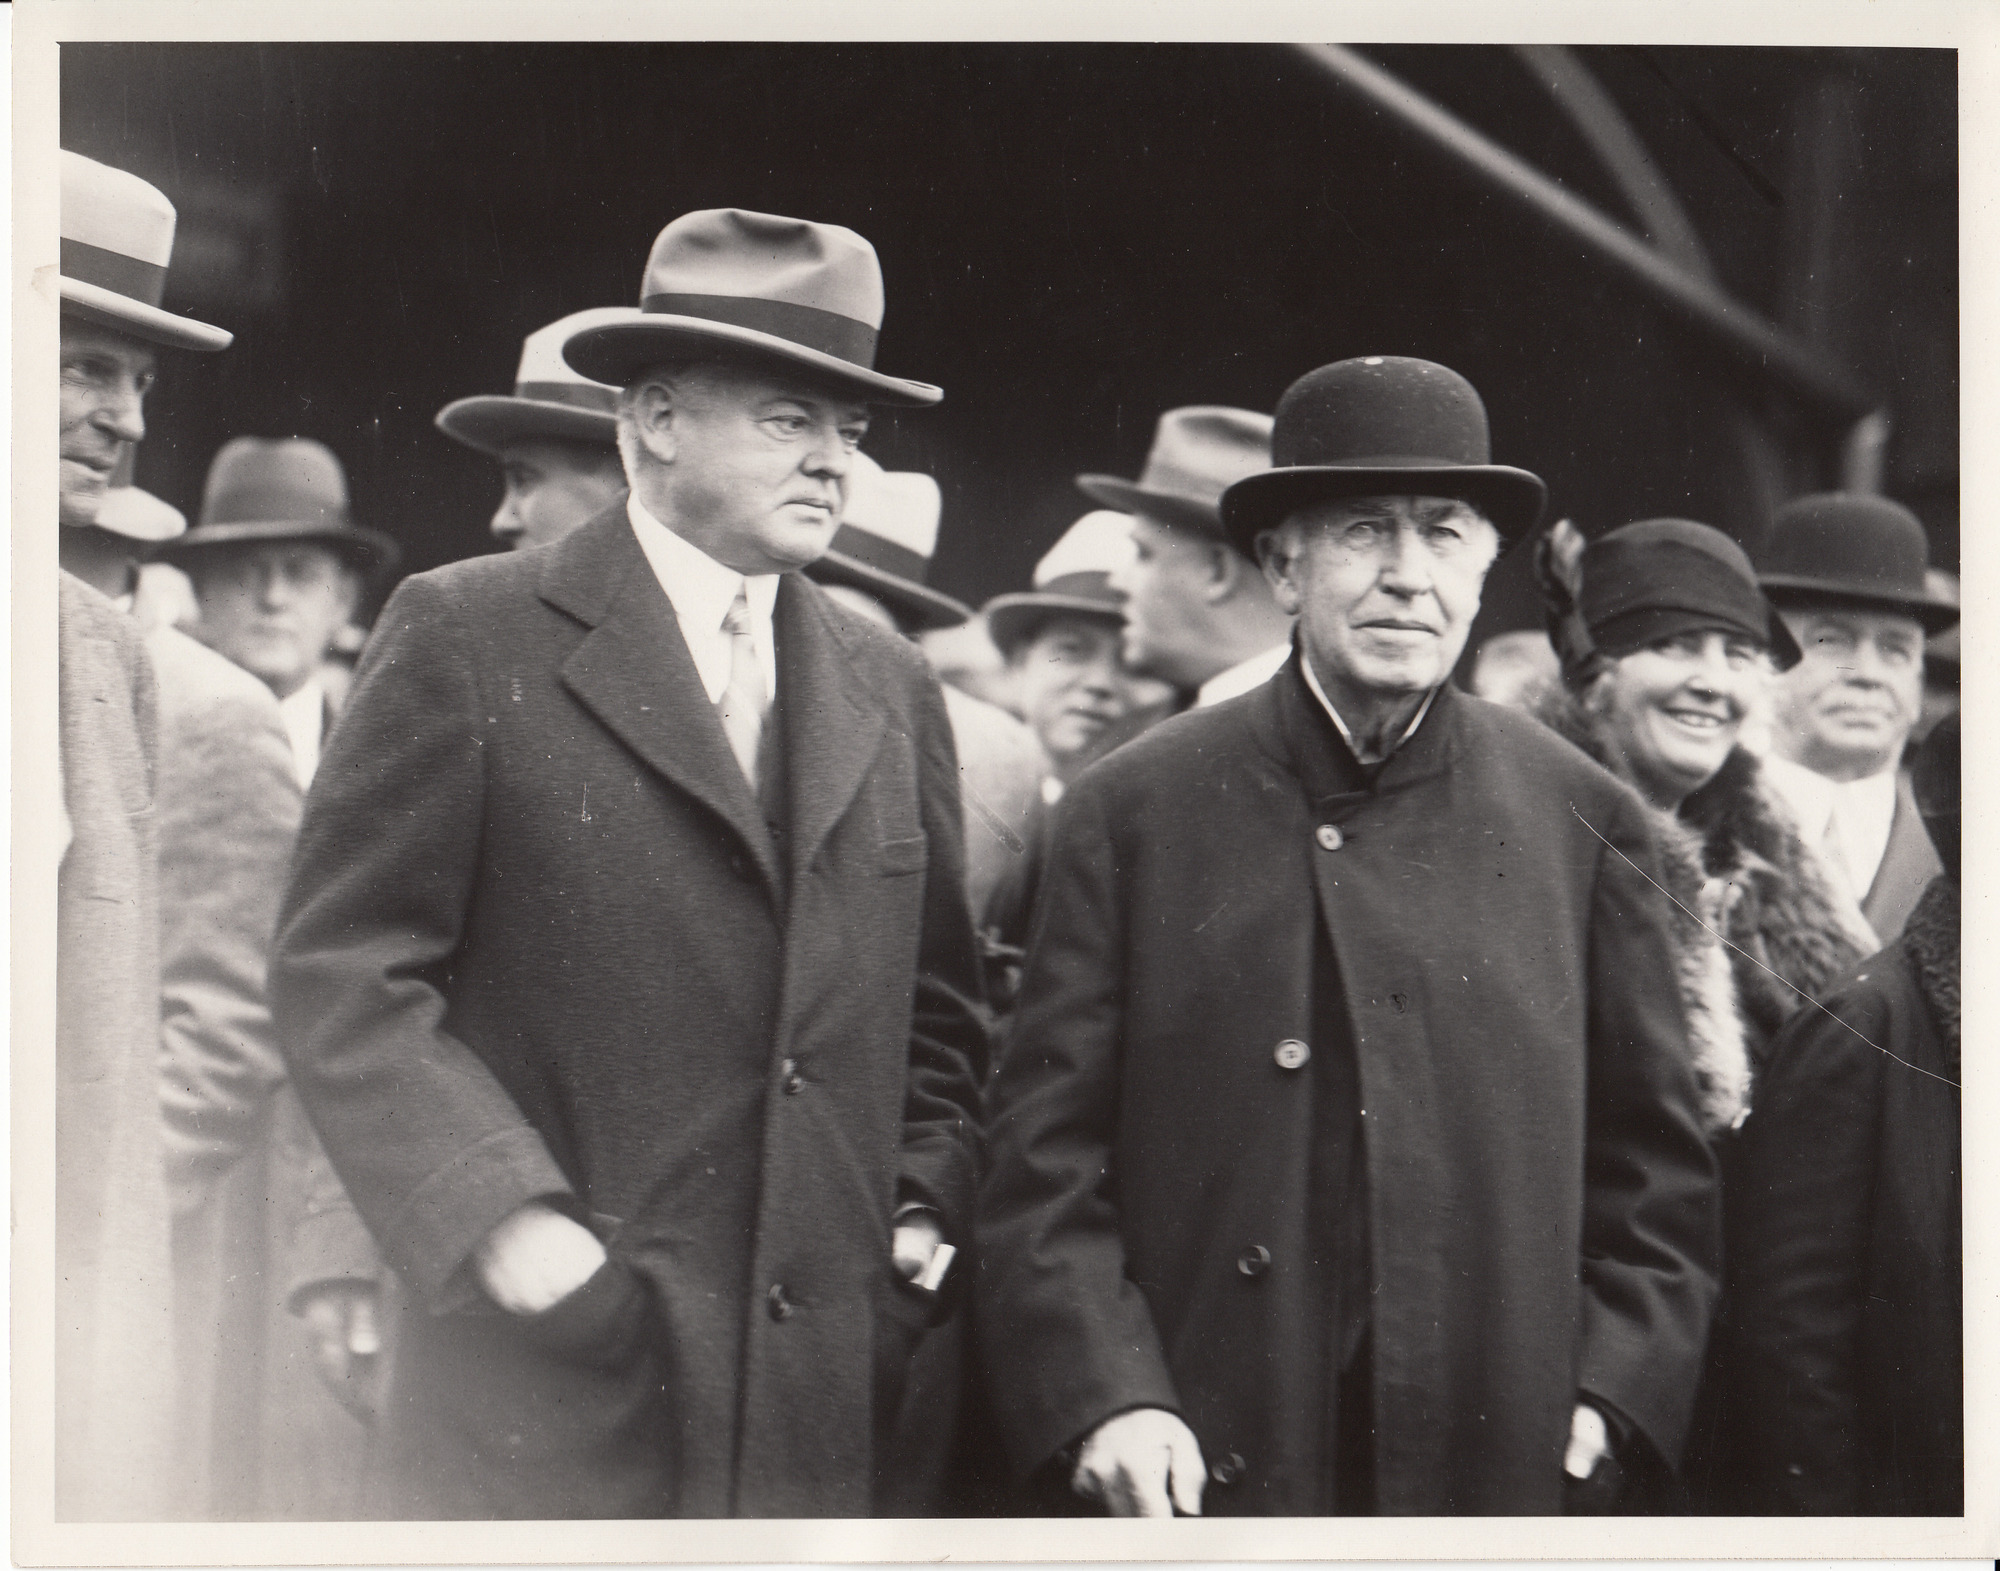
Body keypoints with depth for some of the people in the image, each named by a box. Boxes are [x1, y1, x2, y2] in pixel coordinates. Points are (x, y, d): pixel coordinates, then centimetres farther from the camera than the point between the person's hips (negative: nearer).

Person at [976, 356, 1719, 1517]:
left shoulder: (1585, 824, 5)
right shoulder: (1134, 814, 2)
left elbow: (1659, 1172, 9)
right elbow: (1047, 1167, 1)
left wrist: (1610, 1404, -1)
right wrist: (1104, 1403, -11)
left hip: (1504, 1472, 1)